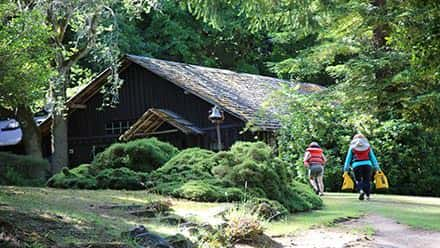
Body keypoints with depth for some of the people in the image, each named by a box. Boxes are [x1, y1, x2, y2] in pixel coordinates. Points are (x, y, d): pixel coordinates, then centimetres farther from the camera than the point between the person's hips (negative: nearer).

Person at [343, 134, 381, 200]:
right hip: (367, 164, 1)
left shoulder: (352, 147, 12)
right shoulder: (368, 146, 15)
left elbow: (348, 158, 9)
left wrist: (346, 169, 10)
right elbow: (373, 157, 14)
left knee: (358, 180, 7)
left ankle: (361, 191, -20)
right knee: (366, 180, 12)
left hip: (356, 165, -1)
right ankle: (367, 195, 7)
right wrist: (377, 168, 14)